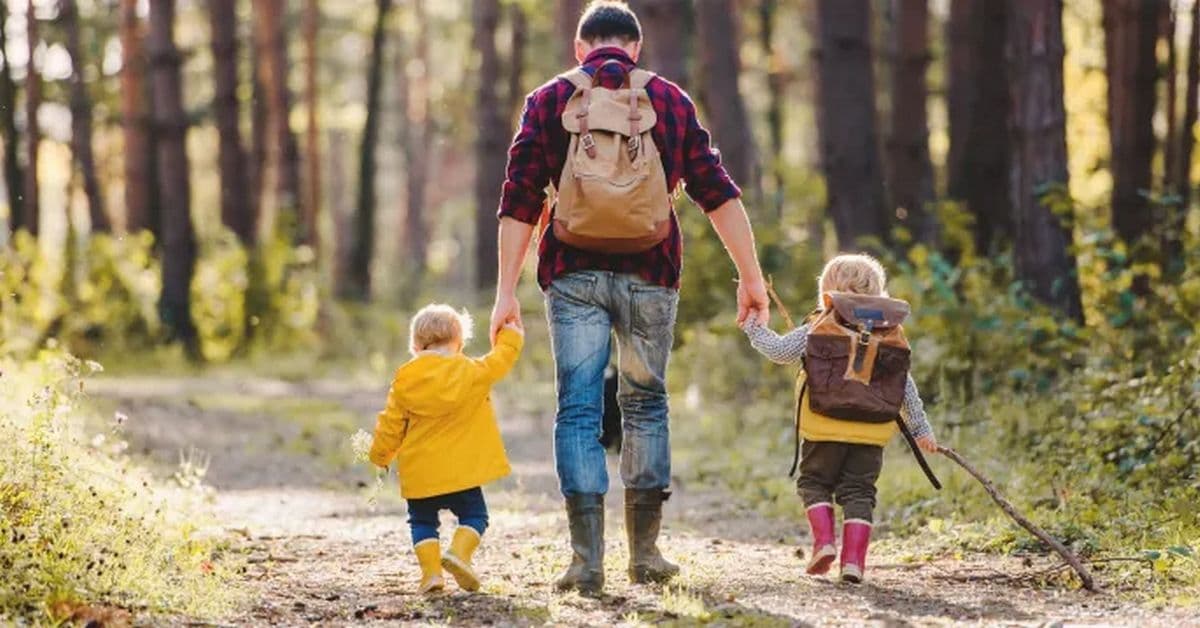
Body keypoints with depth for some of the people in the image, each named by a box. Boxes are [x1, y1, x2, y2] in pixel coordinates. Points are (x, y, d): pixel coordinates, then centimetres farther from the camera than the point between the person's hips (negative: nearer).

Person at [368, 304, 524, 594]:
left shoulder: (405, 380, -1)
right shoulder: (473, 372, -4)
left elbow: (391, 424, 4)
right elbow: (500, 361, 12)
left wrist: (380, 455, 19)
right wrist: (511, 336, 31)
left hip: (420, 472, 1)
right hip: (462, 470, -1)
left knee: (422, 521, 15)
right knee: (474, 516, 12)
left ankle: (431, 571, -2)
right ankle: (460, 551, -14)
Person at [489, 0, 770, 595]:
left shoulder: (549, 100, 6)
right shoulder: (670, 100, 9)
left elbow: (519, 202, -1)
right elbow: (717, 193, 4)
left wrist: (507, 290, 0)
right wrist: (751, 276, 6)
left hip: (573, 273, -1)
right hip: (649, 272, 1)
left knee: (578, 410, 0)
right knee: (645, 405, 13)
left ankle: (587, 559, -9)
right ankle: (645, 553, 15)